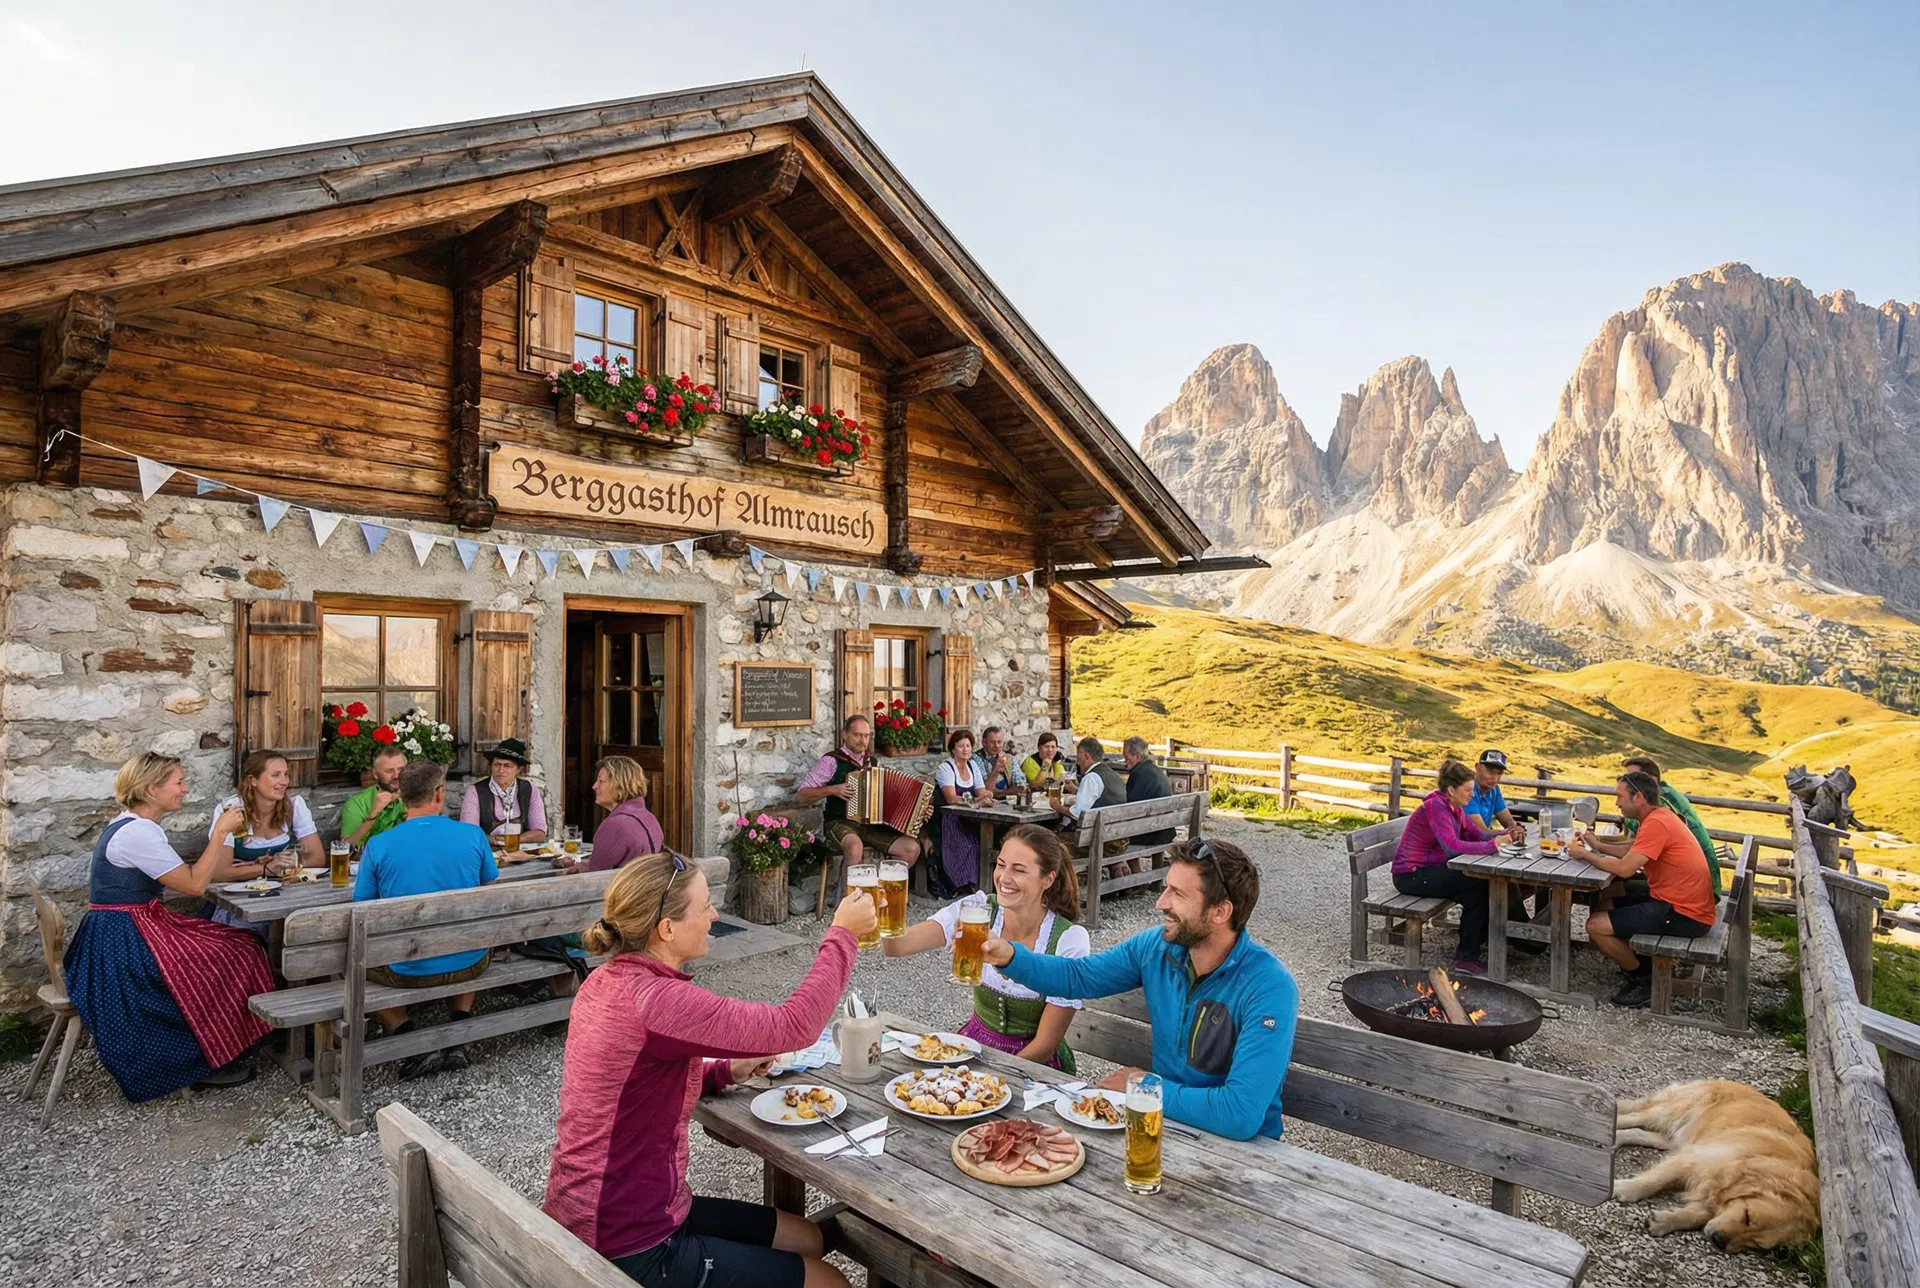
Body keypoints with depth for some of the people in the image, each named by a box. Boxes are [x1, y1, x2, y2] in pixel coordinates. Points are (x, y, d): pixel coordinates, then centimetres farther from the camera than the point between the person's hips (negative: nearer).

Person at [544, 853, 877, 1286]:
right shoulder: (654, 1000, -29)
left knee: (807, 1238, 19)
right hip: (629, 1250, -9)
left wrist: (726, 1071, 3)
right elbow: (794, 1025, -28)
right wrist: (843, 934, -18)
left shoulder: (610, 979, 0)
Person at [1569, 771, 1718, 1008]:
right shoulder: (1660, 816, 11)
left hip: (1684, 915, -10)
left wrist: (1585, 855, -11)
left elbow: (1624, 868, -25)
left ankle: (1646, 979, 6)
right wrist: (1596, 846, 5)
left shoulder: (1656, 823, -21)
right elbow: (1632, 852, 16)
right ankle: (1642, 966, 17)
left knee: (1596, 926, -14)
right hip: (1676, 902, 10)